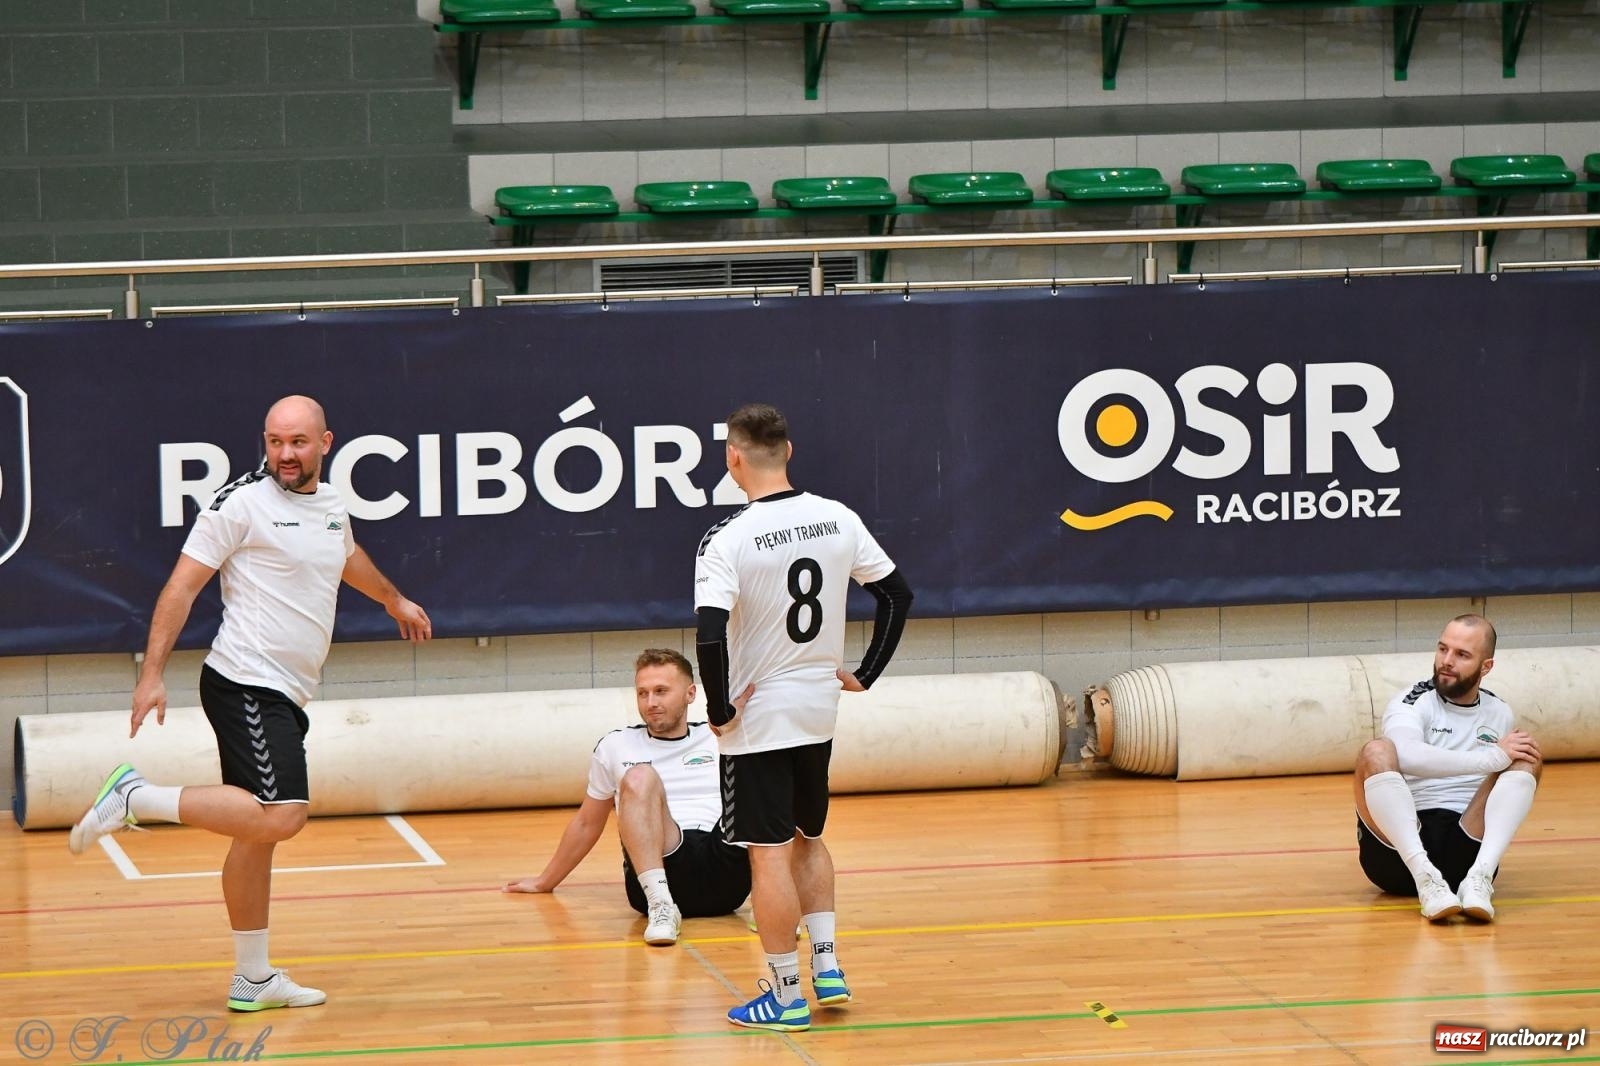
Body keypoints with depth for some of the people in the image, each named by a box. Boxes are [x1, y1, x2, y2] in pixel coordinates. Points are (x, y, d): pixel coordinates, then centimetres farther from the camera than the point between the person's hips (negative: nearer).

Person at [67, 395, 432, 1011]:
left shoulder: (331, 503, 15)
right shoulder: (242, 503, -9)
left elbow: (347, 558, 39)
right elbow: (182, 586, -8)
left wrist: (394, 600, 57)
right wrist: (152, 675, -14)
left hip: (286, 695, 8)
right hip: (246, 684, -8)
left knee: (260, 832, 11)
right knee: (280, 816, -24)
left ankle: (253, 980, 17)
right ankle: (136, 798, -15)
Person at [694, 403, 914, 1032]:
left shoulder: (729, 539, -18)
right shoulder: (838, 520, -1)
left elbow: (709, 632, -27)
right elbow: (897, 594, 6)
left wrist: (719, 709, -14)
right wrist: (865, 674, 12)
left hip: (757, 720, -6)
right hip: (820, 711, 6)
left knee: (769, 855, 2)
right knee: (807, 838, 23)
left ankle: (787, 995, 7)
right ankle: (827, 967, 19)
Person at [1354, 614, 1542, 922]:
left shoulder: (1499, 713, 16)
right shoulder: (1413, 702, 0)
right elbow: (1407, 756, -24)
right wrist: (1494, 757, -20)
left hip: (1465, 850, 4)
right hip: (1397, 851, -4)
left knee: (1525, 759, -11)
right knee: (1376, 752, -26)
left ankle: (1479, 879, -32)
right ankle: (1425, 879, -39)